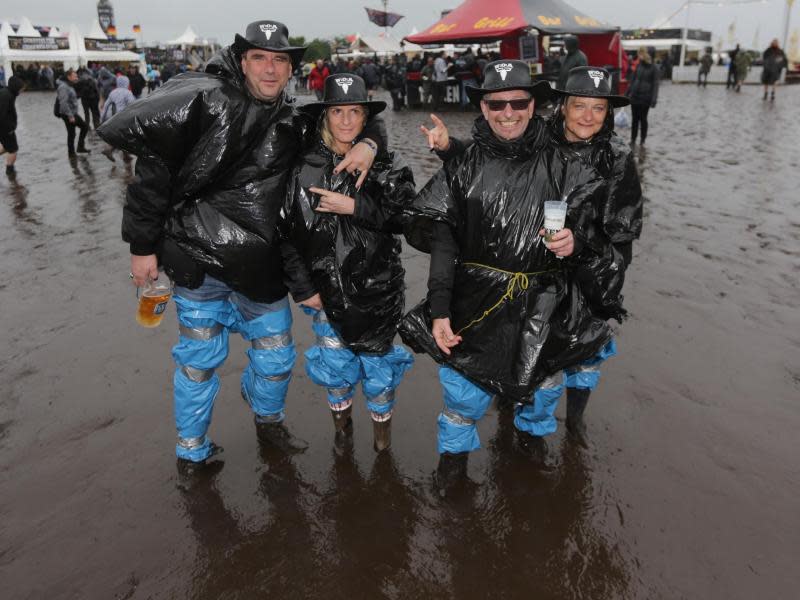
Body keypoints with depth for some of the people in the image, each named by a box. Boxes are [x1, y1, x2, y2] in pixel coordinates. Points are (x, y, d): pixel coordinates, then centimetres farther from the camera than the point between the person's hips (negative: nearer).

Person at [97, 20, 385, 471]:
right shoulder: (207, 100, -9)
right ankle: (192, 448, 35)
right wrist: (144, 244, -9)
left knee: (277, 358, 14)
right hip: (198, 260, -4)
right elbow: (154, 163, -9)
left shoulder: (294, 125, 5)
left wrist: (368, 143, -8)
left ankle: (268, 420, 46)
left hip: (261, 267, 4)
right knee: (200, 360, 10)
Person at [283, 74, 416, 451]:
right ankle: (341, 416, 40)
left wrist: (355, 207, -21)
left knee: (377, 354, 10)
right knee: (334, 359, 11)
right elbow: (292, 230, 6)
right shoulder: (305, 167, 1)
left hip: (376, 285, -1)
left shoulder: (387, 166, -3)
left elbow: (407, 216, -15)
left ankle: (382, 422, 36)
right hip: (326, 285, 2)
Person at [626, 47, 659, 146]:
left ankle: (643, 141, 14)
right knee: (634, 119, 9)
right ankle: (633, 140, 18)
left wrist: (654, 99, -16)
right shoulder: (639, 66, 6)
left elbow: (655, 84, -9)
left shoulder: (653, 68, -7)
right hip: (634, 96, 4)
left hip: (645, 98, -4)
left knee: (643, 119, 4)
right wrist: (627, 93, 13)